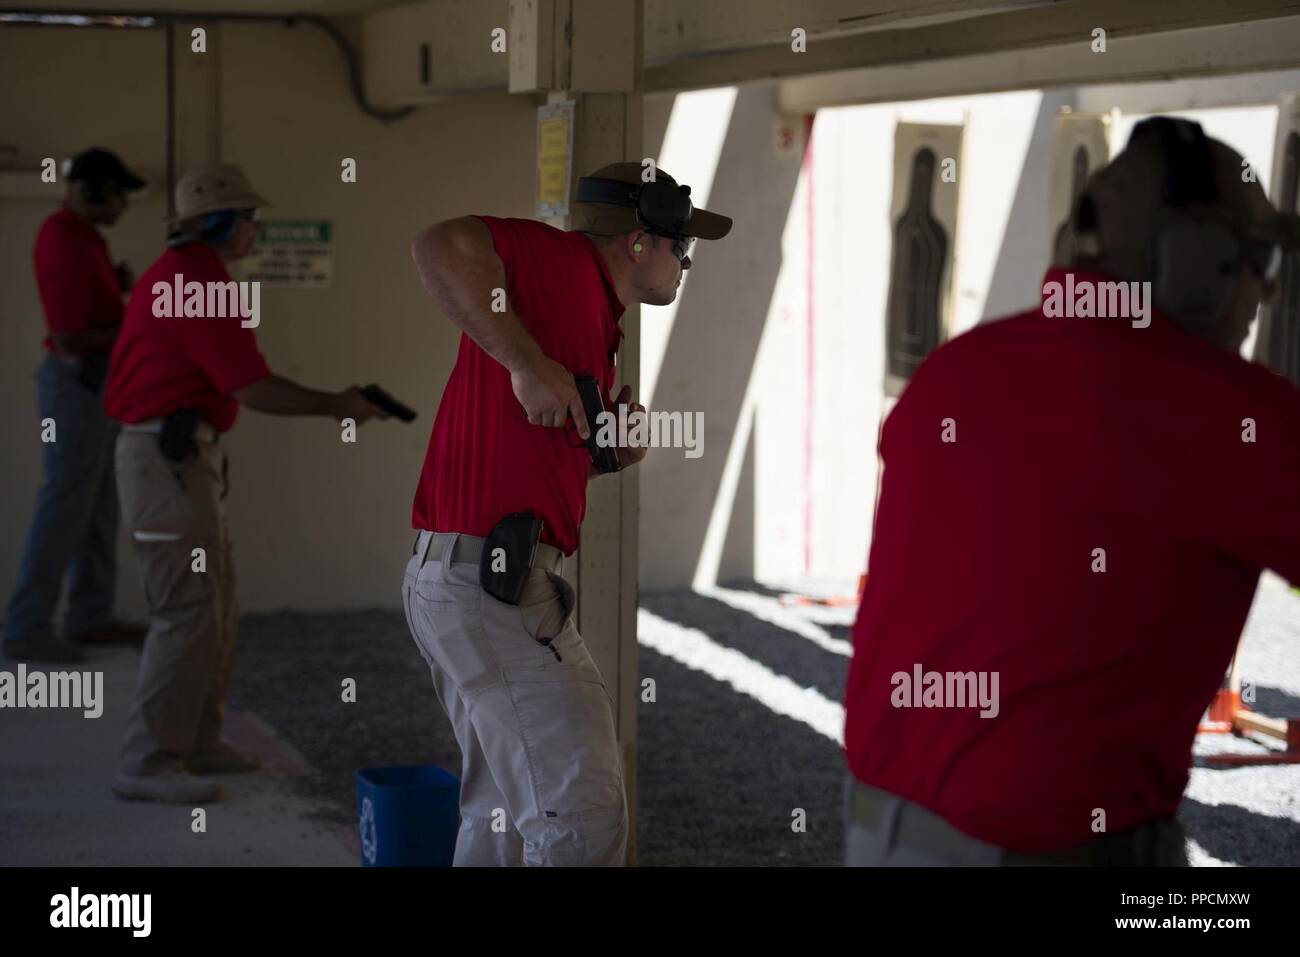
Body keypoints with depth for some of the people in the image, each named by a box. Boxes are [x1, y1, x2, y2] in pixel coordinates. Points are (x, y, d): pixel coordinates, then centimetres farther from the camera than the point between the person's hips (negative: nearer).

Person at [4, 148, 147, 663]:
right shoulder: (66, 245, -20)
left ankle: (91, 617, 19)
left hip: (95, 382, 10)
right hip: (79, 384, -10)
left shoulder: (78, 235, 12)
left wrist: (119, 286, 2)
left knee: (98, 505, 13)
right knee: (65, 505, -8)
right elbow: (69, 337, -23)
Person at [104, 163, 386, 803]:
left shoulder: (181, 273, 17)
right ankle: (147, 763, -6)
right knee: (189, 612, -10)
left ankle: (196, 743, 23)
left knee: (216, 605, 15)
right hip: (170, 458, -11)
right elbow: (252, 389, -18)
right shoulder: (198, 284, -17)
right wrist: (335, 405, -8)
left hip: (177, 455, 11)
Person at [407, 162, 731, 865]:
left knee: (504, 807, 20)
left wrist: (618, 455, 8)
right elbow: (439, 247, -26)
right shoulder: (563, 263, -9)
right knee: (585, 812, -13)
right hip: (485, 576, -11)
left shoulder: (595, 324, 20)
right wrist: (526, 362, -25)